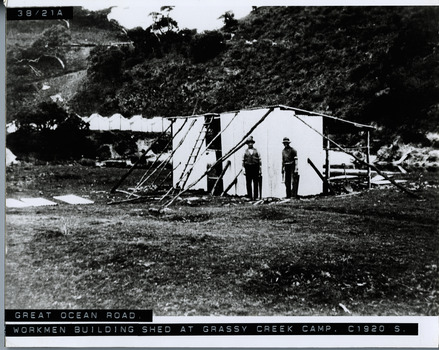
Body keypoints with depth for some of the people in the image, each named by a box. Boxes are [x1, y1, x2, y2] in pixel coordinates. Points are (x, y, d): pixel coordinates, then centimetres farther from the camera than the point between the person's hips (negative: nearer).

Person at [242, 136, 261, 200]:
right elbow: (243, 161, 6)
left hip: (255, 168, 0)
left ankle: (255, 197, 4)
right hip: (248, 168, 0)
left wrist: (260, 170, 2)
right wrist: (244, 170, -2)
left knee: (256, 183, 0)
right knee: (248, 183, -1)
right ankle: (250, 197, 4)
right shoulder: (245, 152, 7)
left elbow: (259, 160, 8)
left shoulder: (256, 151, 9)